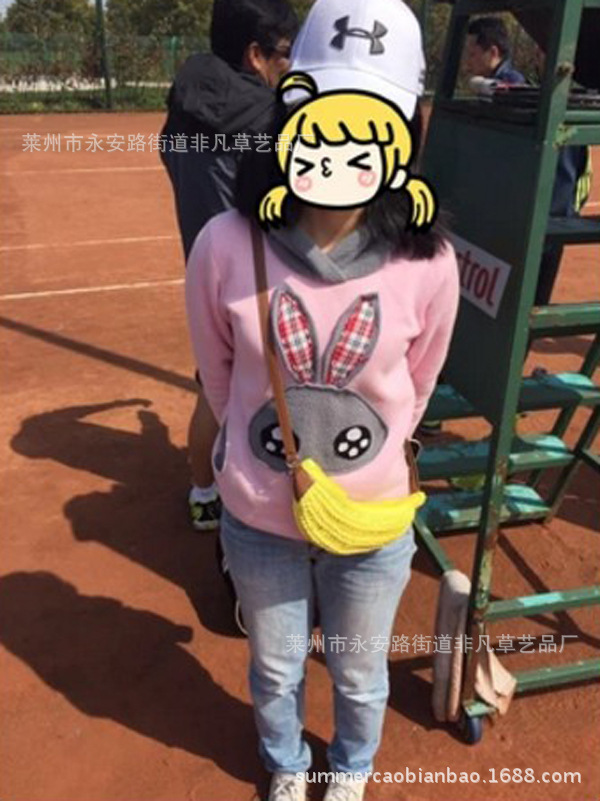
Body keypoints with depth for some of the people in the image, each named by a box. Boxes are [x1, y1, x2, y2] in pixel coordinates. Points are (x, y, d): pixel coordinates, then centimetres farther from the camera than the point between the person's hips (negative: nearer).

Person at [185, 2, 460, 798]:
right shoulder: (226, 245, -20)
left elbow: (417, 386, -2)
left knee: (360, 674, 26)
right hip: (257, 517, 1)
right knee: (276, 669, 26)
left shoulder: (428, 263, -20)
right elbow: (217, 372, -2)